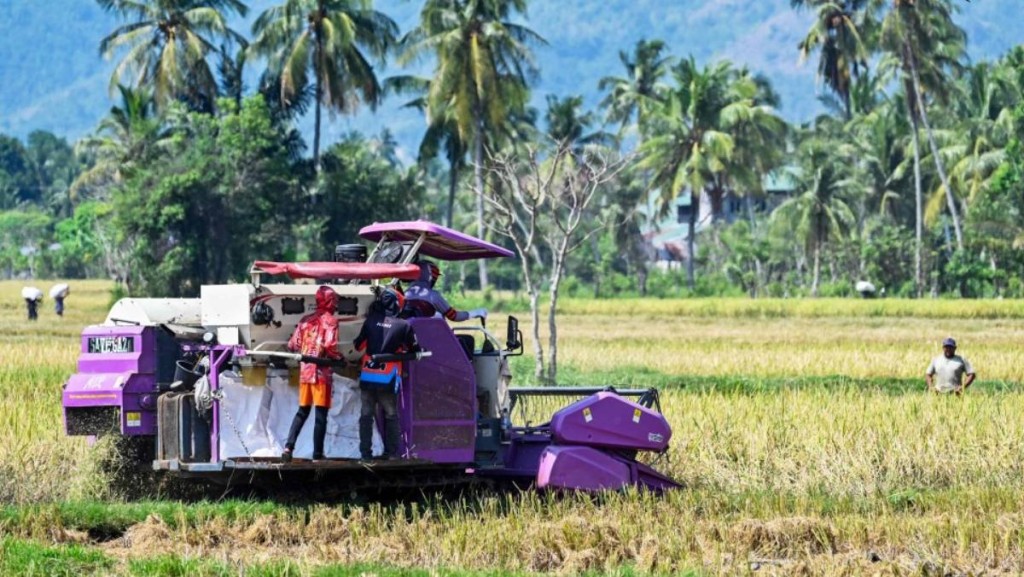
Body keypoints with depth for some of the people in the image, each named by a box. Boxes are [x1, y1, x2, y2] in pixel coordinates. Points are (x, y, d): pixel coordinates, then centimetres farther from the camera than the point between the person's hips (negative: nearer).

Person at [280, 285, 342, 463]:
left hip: (304, 370, 6)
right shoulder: (330, 320, -6)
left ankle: (288, 447, 1)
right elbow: (329, 346, -19)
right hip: (321, 372, -6)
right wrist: (339, 358, -1)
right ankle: (317, 454, 0)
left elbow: (292, 345, 9)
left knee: (302, 411, 16)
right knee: (321, 414, 0)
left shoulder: (306, 320, 11)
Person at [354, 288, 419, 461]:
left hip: (367, 376, 2)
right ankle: (391, 452, 8)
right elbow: (415, 350, 8)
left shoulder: (370, 321, 2)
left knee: (366, 415, 8)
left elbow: (359, 345, 11)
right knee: (391, 416, 10)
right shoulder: (403, 326, -3)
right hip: (388, 379, -2)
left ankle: (365, 452, 4)